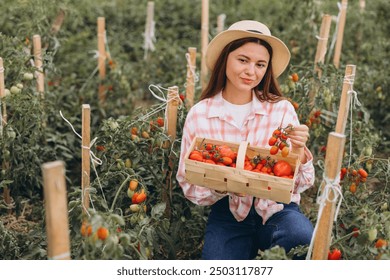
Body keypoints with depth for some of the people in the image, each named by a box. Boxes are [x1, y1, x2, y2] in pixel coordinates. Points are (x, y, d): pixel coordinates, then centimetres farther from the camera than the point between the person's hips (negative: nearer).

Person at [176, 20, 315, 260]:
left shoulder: (282, 109, -5)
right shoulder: (199, 114, -5)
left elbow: (301, 184, -3)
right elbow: (189, 185, -2)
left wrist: (298, 151, -23)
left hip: (277, 210, 0)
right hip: (228, 214, 1)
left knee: (304, 238, -31)